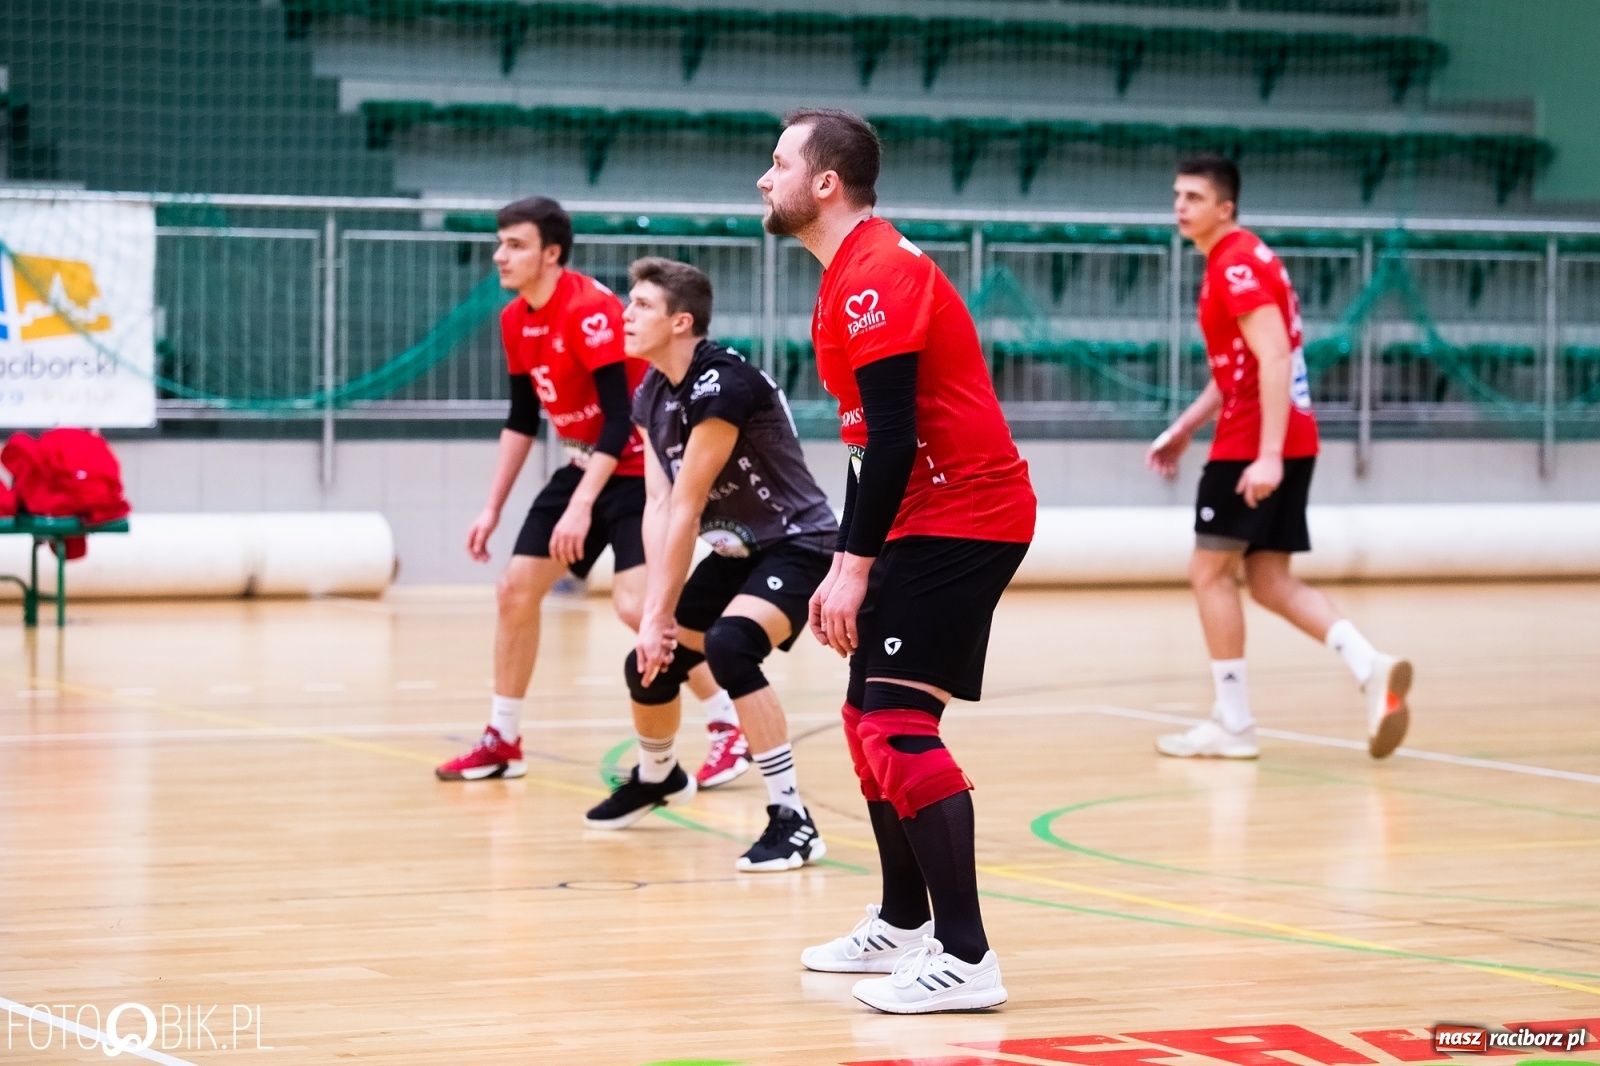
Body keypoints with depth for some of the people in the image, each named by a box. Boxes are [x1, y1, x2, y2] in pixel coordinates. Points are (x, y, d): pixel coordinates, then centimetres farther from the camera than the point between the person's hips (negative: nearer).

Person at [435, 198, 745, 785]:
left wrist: (581, 507, -31)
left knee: (635, 603, -21)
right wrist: (493, 507, 11)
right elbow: (522, 420, 14)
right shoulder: (515, 321, 4)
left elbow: (618, 418, -26)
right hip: (584, 466, 9)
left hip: (636, 467, -9)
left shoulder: (590, 308, -22)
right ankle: (502, 742, 16)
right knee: (515, 589, 4)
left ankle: (730, 728, -9)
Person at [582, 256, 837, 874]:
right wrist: (655, 611, -15)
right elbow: (658, 506, -3)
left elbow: (687, 509, -23)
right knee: (649, 666, 11)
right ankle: (657, 777, 44)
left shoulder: (721, 385, -26)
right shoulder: (651, 395, 2)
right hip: (737, 551, 9)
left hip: (796, 544, -9)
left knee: (729, 645, -33)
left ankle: (793, 821, -27)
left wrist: (659, 616, -20)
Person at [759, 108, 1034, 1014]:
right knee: (869, 718, 17)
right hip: (931, 519, 11)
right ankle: (904, 924, 28)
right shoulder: (860, 270, 16)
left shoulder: (875, 277, -16)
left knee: (899, 722, -17)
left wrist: (854, 565, -22)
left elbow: (892, 435, -22)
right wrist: (847, 567, 18)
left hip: (960, 520, -11)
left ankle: (966, 958, -19)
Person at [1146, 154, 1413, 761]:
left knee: (1210, 570, 0)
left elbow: (1273, 358, -22)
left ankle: (1232, 724, 2)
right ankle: (1372, 669, -6)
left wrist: (1268, 455, -28)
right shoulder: (1239, 261, 19)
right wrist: (1183, 428, 25)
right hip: (1291, 442, 9)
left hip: (1253, 444, -9)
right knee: (1270, 579, 9)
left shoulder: (1236, 264, -12)